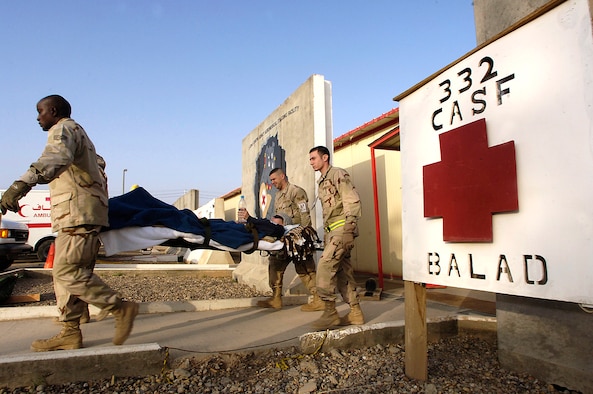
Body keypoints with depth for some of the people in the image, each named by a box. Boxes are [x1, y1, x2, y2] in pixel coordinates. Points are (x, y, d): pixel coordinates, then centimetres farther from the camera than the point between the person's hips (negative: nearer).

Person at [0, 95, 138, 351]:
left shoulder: (63, 129, -4)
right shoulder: (78, 132, 28)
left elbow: (57, 157, -28)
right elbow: (99, 164, 41)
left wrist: (22, 184, -42)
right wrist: (100, 193, 45)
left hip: (78, 213, -10)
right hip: (79, 214, 10)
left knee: (67, 271, -14)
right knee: (67, 272, 8)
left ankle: (121, 309, -11)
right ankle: (70, 332, 10)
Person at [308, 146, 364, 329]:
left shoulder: (338, 174, -4)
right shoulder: (321, 182, 23)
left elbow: (353, 201, -13)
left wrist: (348, 226, -20)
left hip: (342, 228, -9)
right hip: (331, 231, 9)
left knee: (324, 266, -17)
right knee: (343, 271, 8)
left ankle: (330, 312, -10)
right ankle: (355, 312, 14)